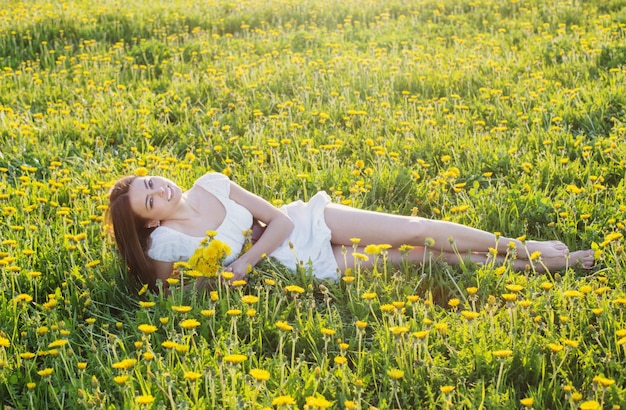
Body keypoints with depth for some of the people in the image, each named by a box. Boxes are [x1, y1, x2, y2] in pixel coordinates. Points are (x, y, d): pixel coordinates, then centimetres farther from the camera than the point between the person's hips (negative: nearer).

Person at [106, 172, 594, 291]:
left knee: (417, 230, -5)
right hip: (304, 265, -3)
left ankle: (523, 250, 13)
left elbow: (279, 220, -7)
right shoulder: (166, 245, -17)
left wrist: (241, 264, -21)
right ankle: (517, 262, 9)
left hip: (309, 222, 3)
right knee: (417, 254, -5)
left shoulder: (211, 184, -8)